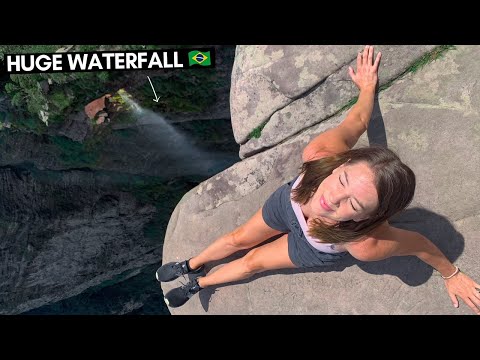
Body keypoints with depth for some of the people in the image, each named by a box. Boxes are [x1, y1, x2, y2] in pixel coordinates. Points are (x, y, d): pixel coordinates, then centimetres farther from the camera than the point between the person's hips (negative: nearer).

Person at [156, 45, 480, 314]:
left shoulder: (366, 245, -47)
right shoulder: (320, 152, -43)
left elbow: (417, 243, -26)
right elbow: (358, 121, -23)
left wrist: (452, 274, -5)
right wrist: (368, 87, -1)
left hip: (314, 249, -1)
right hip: (288, 202, 2)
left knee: (253, 262, 17)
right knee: (238, 240, 21)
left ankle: (199, 284, 50)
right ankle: (192, 266, 53)